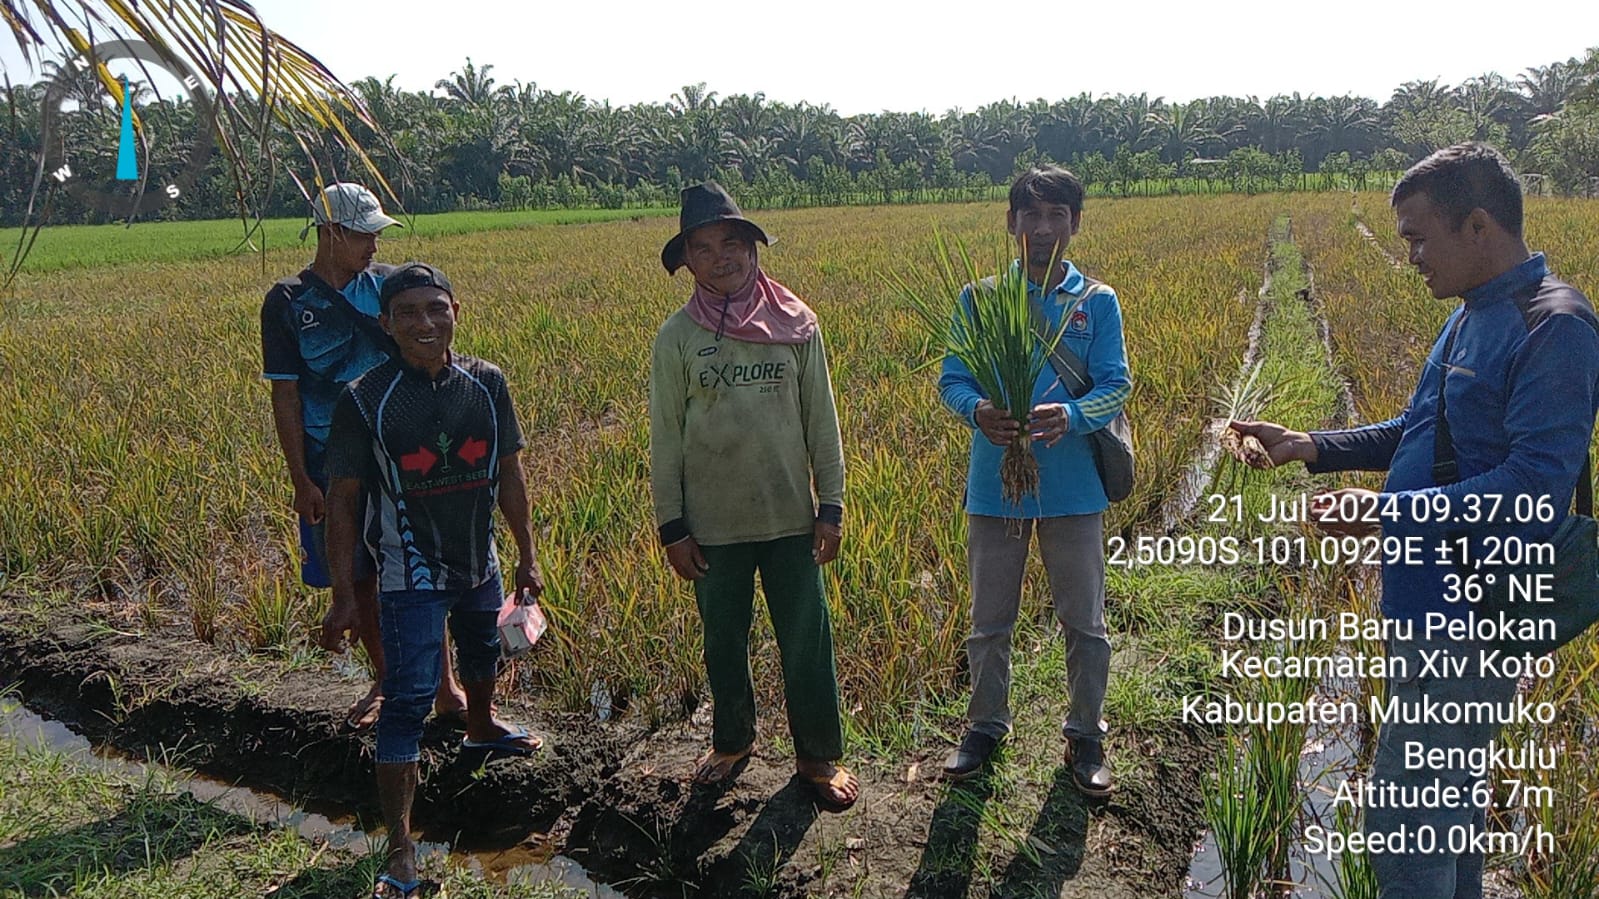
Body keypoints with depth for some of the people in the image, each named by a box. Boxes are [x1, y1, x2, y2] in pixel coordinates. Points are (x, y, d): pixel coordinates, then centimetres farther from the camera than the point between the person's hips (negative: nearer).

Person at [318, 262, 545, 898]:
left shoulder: (486, 383, -6)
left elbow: (508, 474, 4)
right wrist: (343, 597, -15)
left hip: (480, 564, 5)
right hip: (411, 575, -5)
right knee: (407, 701, -9)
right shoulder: (364, 400, -16)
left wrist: (526, 556, 8)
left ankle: (481, 728, 60)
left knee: (483, 656, 28)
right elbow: (342, 500, -13)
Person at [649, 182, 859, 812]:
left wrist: (831, 506, 0)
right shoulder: (677, 336, -4)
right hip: (713, 525, 0)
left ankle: (820, 757, 27)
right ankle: (732, 741, 40)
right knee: (723, 644, 16)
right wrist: (671, 527, -2)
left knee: (806, 643, 7)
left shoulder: (795, 324, -3)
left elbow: (821, 422, 2)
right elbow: (665, 438, 0)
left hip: (790, 518, 0)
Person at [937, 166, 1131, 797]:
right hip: (994, 485, 1)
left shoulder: (1097, 302, 0)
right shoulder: (980, 299, 1)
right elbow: (951, 380, -2)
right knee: (988, 622, 13)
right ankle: (986, 725, 34)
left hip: (1073, 487, 0)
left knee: (1085, 622, 10)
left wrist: (1070, 416, -29)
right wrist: (978, 411, -26)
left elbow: (1116, 386, -7)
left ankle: (1086, 735, 29)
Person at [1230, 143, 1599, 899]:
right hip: (1434, 602, 10)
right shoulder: (1470, 318, 13)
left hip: (1473, 617, -10)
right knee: (1448, 788, 24)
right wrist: (1311, 447, 10)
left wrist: (1392, 512, -30)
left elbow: (1537, 484, -25)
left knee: (1402, 820, -5)